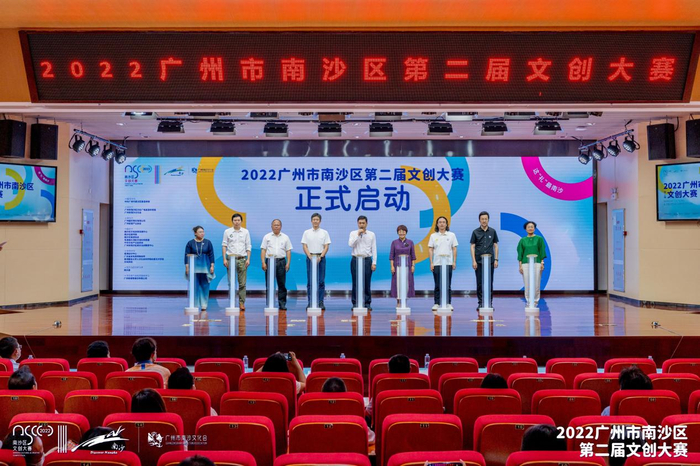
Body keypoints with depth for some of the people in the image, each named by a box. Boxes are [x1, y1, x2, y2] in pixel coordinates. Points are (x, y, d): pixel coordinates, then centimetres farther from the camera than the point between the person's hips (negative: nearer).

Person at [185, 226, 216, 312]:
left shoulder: (208, 242, 3)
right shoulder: (190, 243, 1)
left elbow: (211, 255, 3)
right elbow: (187, 256, 1)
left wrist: (212, 266, -3)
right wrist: (187, 267, -5)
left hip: (205, 267, 1)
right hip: (194, 267, -1)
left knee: (205, 286, 3)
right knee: (195, 287, 0)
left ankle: (204, 306, 9)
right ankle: (195, 306, 6)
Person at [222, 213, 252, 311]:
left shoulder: (245, 232, 7)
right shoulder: (227, 232, 4)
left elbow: (248, 246, 7)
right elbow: (224, 246, 3)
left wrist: (248, 259, -2)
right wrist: (224, 259, -5)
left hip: (242, 259, 1)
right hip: (231, 258, -1)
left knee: (242, 283, 0)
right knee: (231, 282, 1)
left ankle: (242, 303, 3)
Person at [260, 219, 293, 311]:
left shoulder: (285, 237, 11)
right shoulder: (267, 237, 8)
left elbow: (288, 251, 8)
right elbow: (263, 250, 4)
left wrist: (288, 263, -1)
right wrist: (263, 263, -6)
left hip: (281, 261, 1)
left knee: (282, 284, 1)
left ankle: (282, 304, 6)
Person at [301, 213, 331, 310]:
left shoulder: (324, 233, 4)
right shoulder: (307, 233, 5)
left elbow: (326, 246, -1)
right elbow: (305, 246, 0)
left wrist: (320, 257, -14)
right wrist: (310, 257, -12)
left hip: (321, 258, 0)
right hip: (310, 257, 0)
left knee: (321, 281, 0)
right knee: (310, 281, 3)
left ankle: (320, 302, 5)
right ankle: (310, 302, 8)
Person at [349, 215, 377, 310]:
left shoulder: (371, 235, 6)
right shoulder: (353, 233, 6)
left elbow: (374, 249, 3)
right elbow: (350, 244, -11)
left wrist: (374, 263, -3)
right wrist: (358, 234, -13)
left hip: (367, 260, 0)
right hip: (356, 260, 0)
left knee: (367, 283, 1)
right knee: (355, 283, 1)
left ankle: (367, 304, 7)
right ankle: (355, 303, 8)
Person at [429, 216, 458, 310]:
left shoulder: (451, 235, 7)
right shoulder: (433, 236, 7)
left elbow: (454, 249, 5)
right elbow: (430, 249, 5)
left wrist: (454, 262, -2)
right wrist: (431, 263, -3)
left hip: (448, 263, 0)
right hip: (437, 264, 0)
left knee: (448, 284, 2)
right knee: (437, 285, 3)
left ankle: (448, 303, 8)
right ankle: (436, 303, 7)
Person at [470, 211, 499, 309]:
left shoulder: (492, 231, 6)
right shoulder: (475, 232, 3)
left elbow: (495, 246, 8)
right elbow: (472, 247, 2)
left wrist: (496, 259, 0)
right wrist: (473, 261, -6)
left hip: (490, 261, 1)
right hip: (479, 261, -1)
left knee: (489, 283, 3)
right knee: (479, 283, 2)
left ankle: (490, 303, 9)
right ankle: (481, 303, 8)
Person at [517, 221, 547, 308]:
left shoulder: (539, 239, 7)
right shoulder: (522, 240, 10)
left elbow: (542, 252, 5)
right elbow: (520, 253, 8)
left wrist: (542, 263, -4)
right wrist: (520, 265, 0)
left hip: (537, 263, -1)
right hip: (526, 264, 1)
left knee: (536, 284, -4)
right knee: (527, 284, -3)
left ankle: (536, 301, 7)